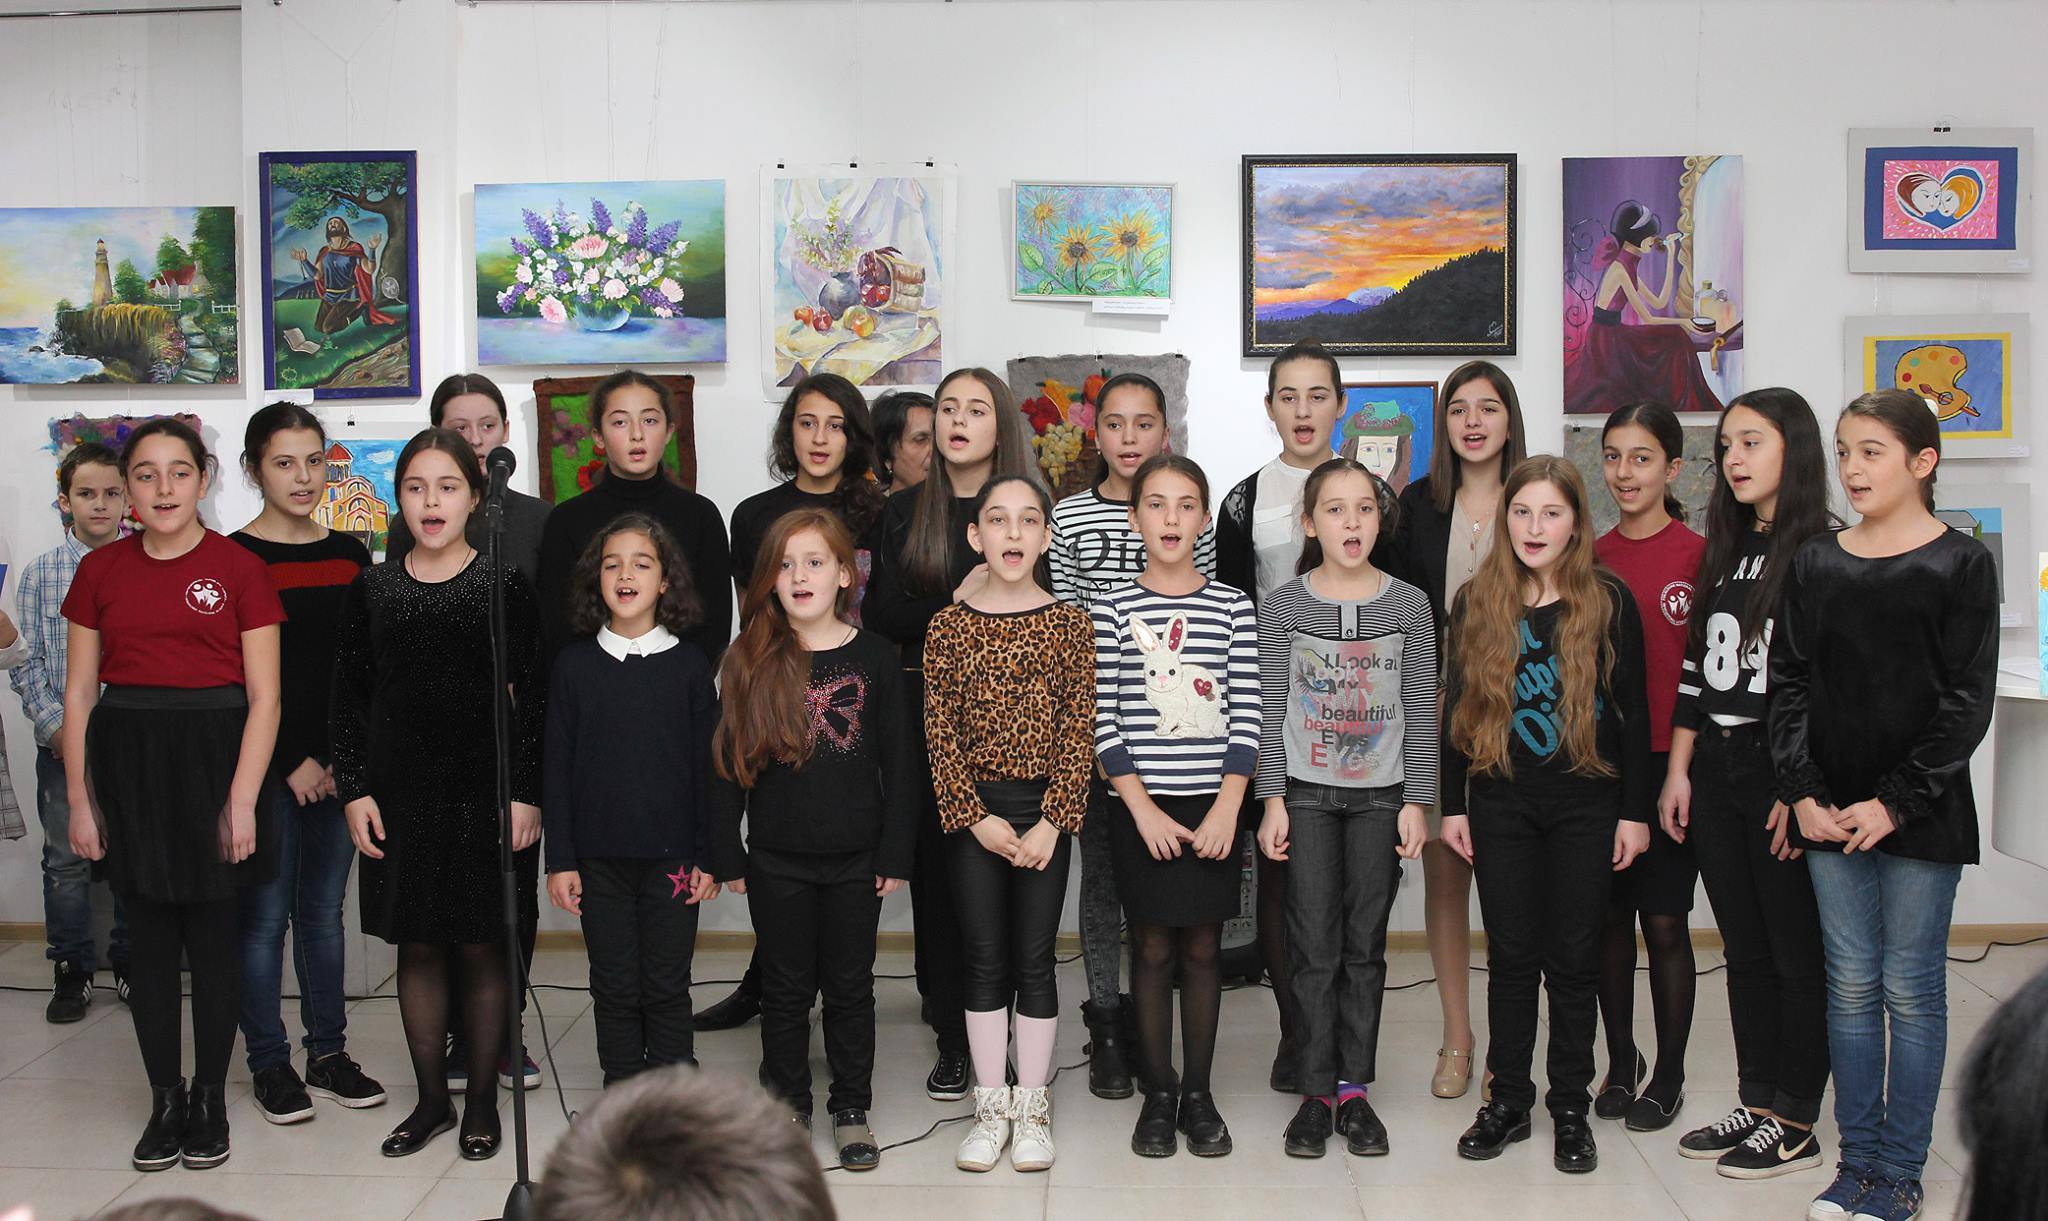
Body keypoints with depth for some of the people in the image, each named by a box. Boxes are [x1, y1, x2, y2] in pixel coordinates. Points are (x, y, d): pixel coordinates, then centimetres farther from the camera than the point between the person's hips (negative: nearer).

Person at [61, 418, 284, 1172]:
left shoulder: (238, 569, -2)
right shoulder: (101, 571, 6)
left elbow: (264, 697, -4)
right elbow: (78, 694, 8)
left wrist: (242, 800, -10)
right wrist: (79, 799, 2)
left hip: (213, 759, -2)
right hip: (127, 763, 2)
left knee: (213, 933, 4)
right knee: (151, 938, 8)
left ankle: (210, 1099, 18)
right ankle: (164, 1101, 19)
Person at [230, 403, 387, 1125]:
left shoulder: (349, 555, 8)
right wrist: (292, 763, -10)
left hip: (338, 762, 4)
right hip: (265, 765, -4)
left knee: (324, 910, 11)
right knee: (265, 915, 2)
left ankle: (329, 1054, 21)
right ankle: (270, 1065, 14)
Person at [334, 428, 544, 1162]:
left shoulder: (505, 587, -3)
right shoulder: (371, 591, 5)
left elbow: (532, 697, -3)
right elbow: (350, 698, 7)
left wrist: (526, 793, -9)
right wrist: (353, 790, -1)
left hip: (482, 790, -2)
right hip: (400, 791, 3)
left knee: (482, 948, 4)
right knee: (417, 947, 9)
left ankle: (482, 1100, 17)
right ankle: (432, 1099, 22)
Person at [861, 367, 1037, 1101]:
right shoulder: (903, 513, 9)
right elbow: (879, 615, 1)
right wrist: (955, 603, -13)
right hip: (924, 709, 2)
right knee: (937, 867, 3)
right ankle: (953, 1039, 11)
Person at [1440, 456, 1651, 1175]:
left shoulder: (1608, 603, -1)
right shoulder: (1476, 605, 3)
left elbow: (1633, 711, 1)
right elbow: (1456, 709, 7)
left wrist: (1635, 811, -2)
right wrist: (1452, 805, 4)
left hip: (1586, 805, -1)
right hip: (1502, 804, 1)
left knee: (1574, 959, 5)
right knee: (1511, 955, 7)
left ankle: (1571, 1108, 17)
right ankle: (1508, 1101, 18)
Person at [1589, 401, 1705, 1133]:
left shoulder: (1699, 555, -6)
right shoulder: (1591, 559, 7)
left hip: (1671, 762, -4)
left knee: (1664, 921, 3)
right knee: (1609, 917, 10)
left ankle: (1669, 1075, 18)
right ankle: (1621, 1064, 26)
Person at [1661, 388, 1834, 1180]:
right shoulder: (1724, 551, 13)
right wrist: (1678, 771, 10)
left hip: (1785, 770, -7)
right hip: (1715, 768, 7)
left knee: (1797, 952, 3)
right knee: (1744, 949, 13)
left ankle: (1795, 1125, 12)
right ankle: (1757, 1103, 24)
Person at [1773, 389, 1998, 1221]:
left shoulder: (1960, 564, -4)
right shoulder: (1815, 564, 7)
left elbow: (1968, 699, -7)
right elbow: (1788, 682, 6)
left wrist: (1897, 802, -12)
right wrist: (1802, 793, -5)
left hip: (1921, 815, -3)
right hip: (1830, 810, 4)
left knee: (1912, 990, 4)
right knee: (1851, 986, 9)